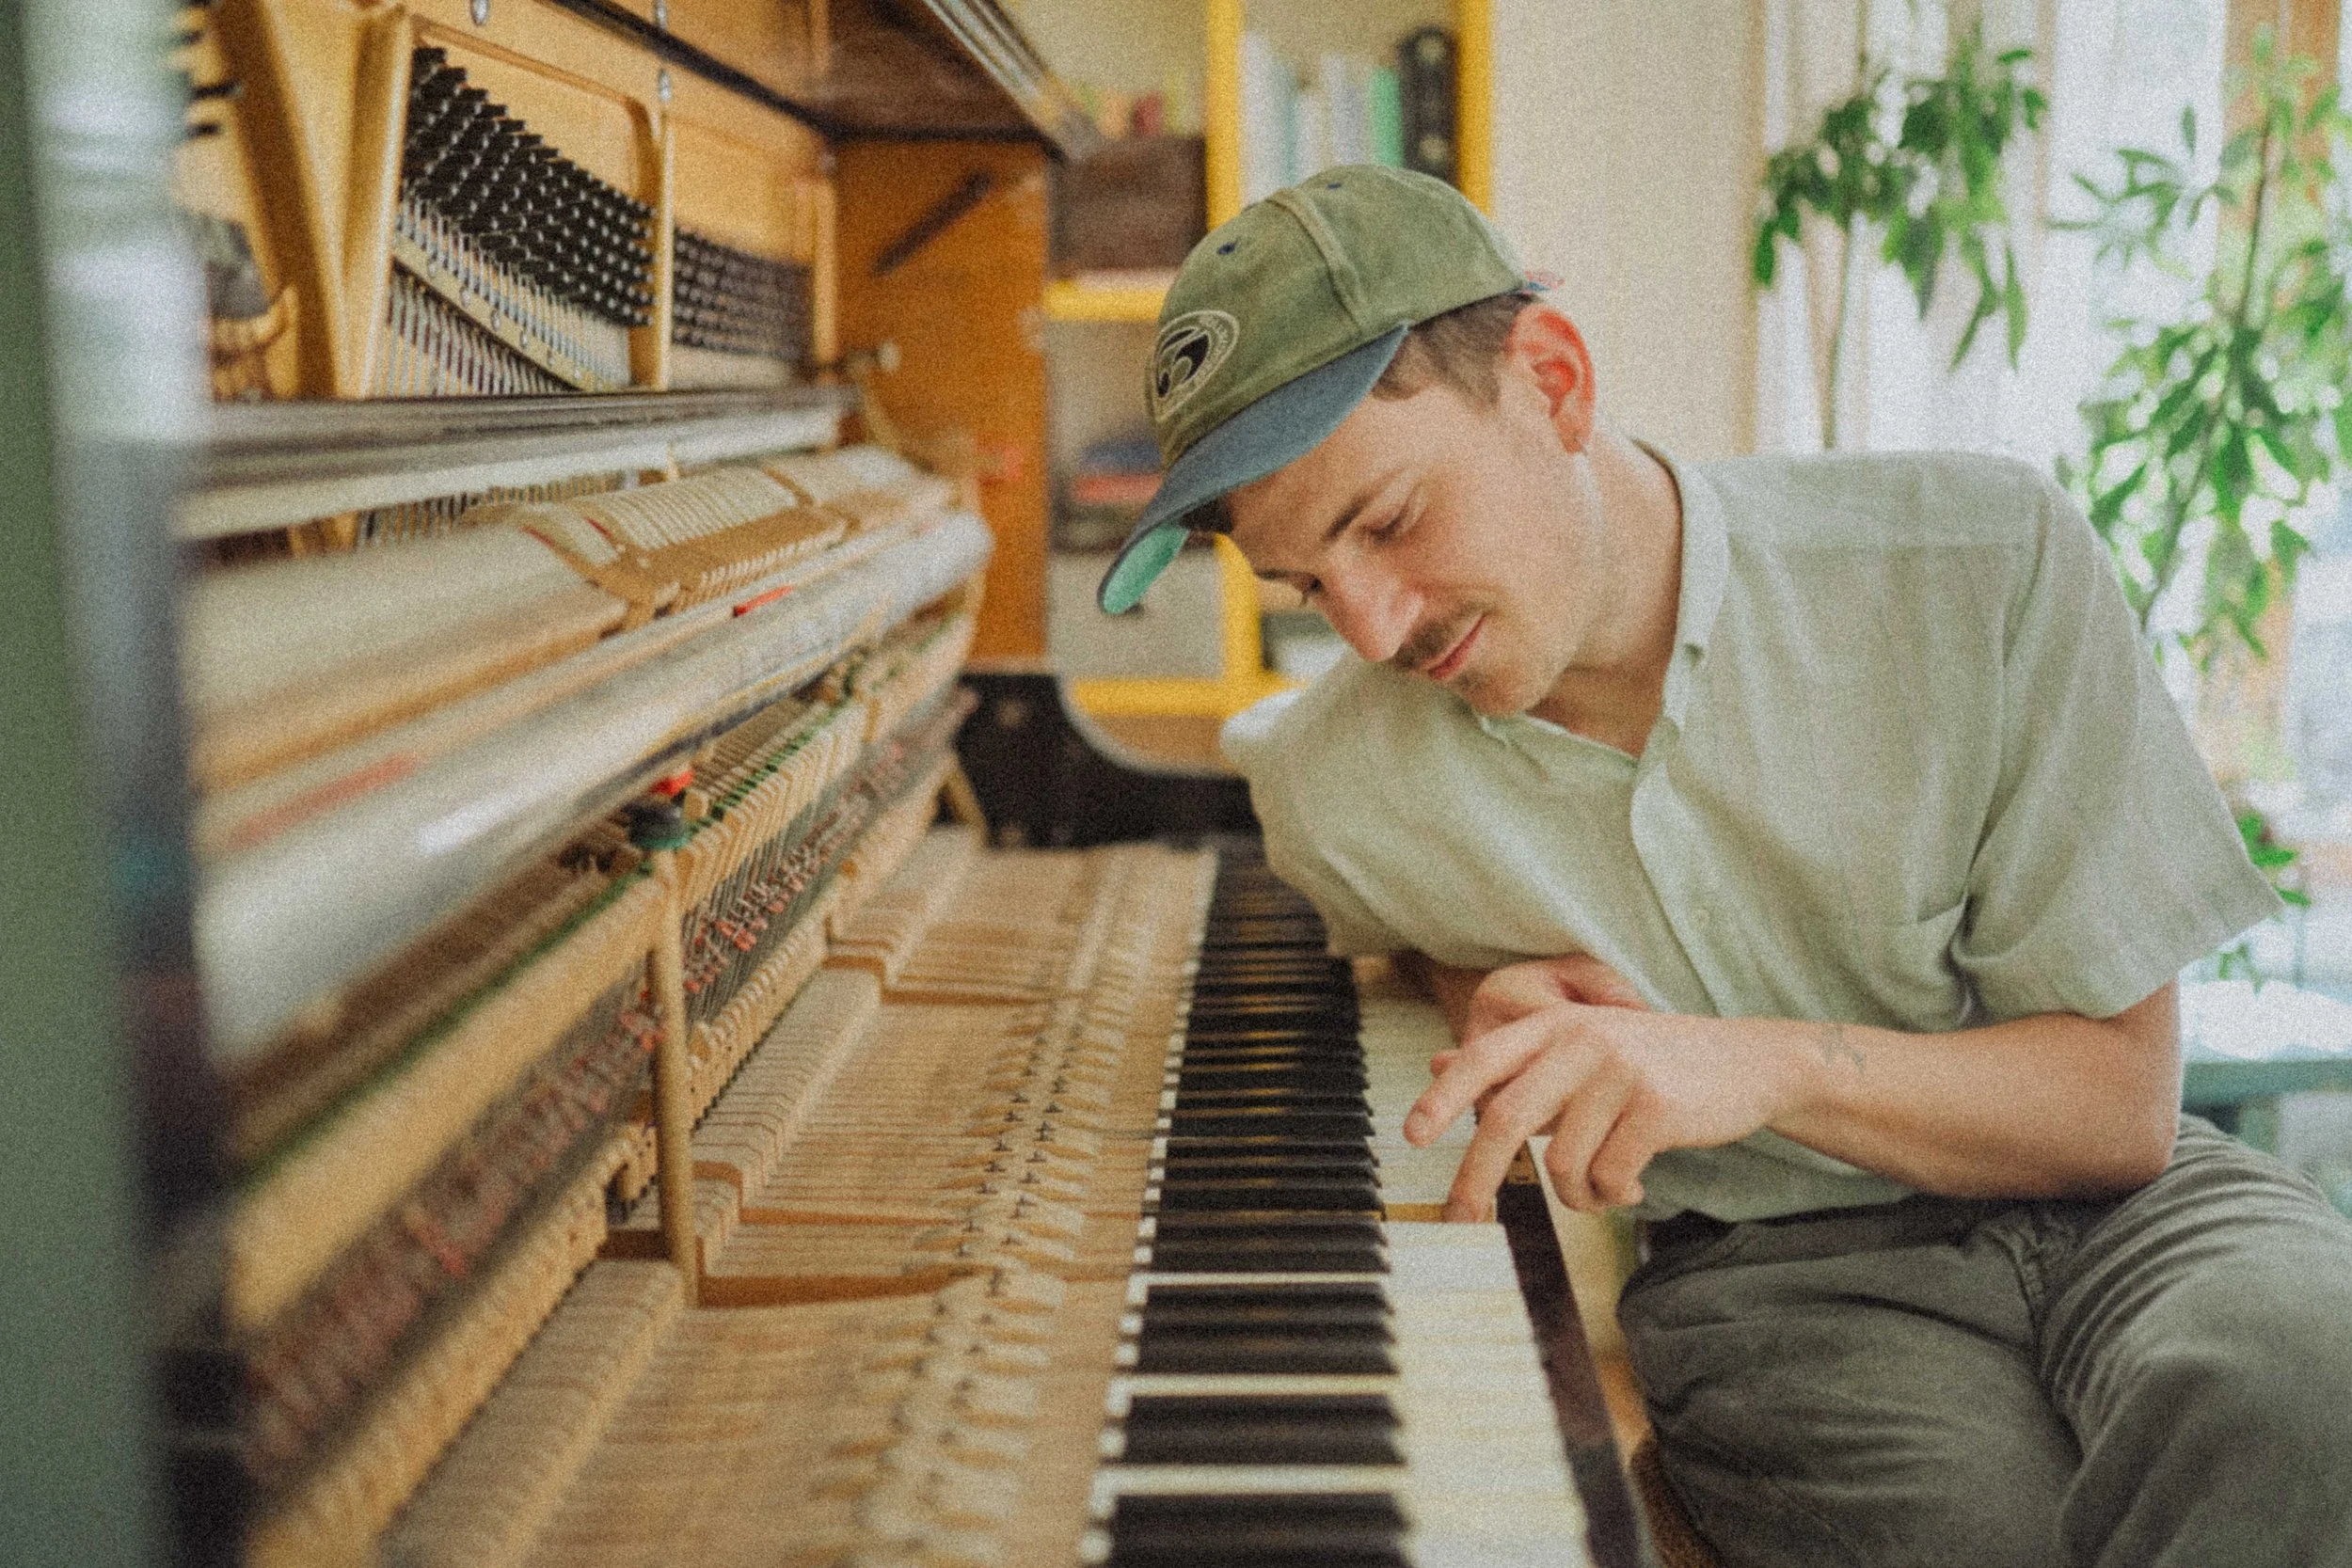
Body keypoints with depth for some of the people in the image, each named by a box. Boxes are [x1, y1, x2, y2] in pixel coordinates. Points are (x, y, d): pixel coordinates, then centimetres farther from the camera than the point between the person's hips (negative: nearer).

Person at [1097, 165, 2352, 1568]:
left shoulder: (1984, 561, -13)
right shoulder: (1333, 787, -8)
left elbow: (2123, 1106, -9)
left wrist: (1772, 1064, -28)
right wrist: (1491, 998, -4)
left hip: (2101, 1209, 1)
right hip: (1766, 1277, 0)